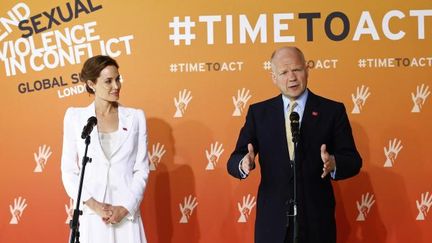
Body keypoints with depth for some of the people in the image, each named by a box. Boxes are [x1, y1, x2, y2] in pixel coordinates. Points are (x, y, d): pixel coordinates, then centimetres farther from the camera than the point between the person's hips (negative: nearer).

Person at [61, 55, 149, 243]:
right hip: (90, 213, 0)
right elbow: (68, 171, 1)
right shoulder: (75, 117, 3)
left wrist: (125, 208, -8)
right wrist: (93, 204, -10)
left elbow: (141, 170, 3)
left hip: (126, 214, 0)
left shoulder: (135, 117, 4)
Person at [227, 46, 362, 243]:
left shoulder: (332, 110, 1)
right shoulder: (258, 112, 5)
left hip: (316, 220, -1)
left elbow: (353, 161, -3)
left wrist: (333, 164, -25)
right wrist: (244, 164, -22)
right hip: (272, 221, 1)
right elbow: (234, 160, 1)